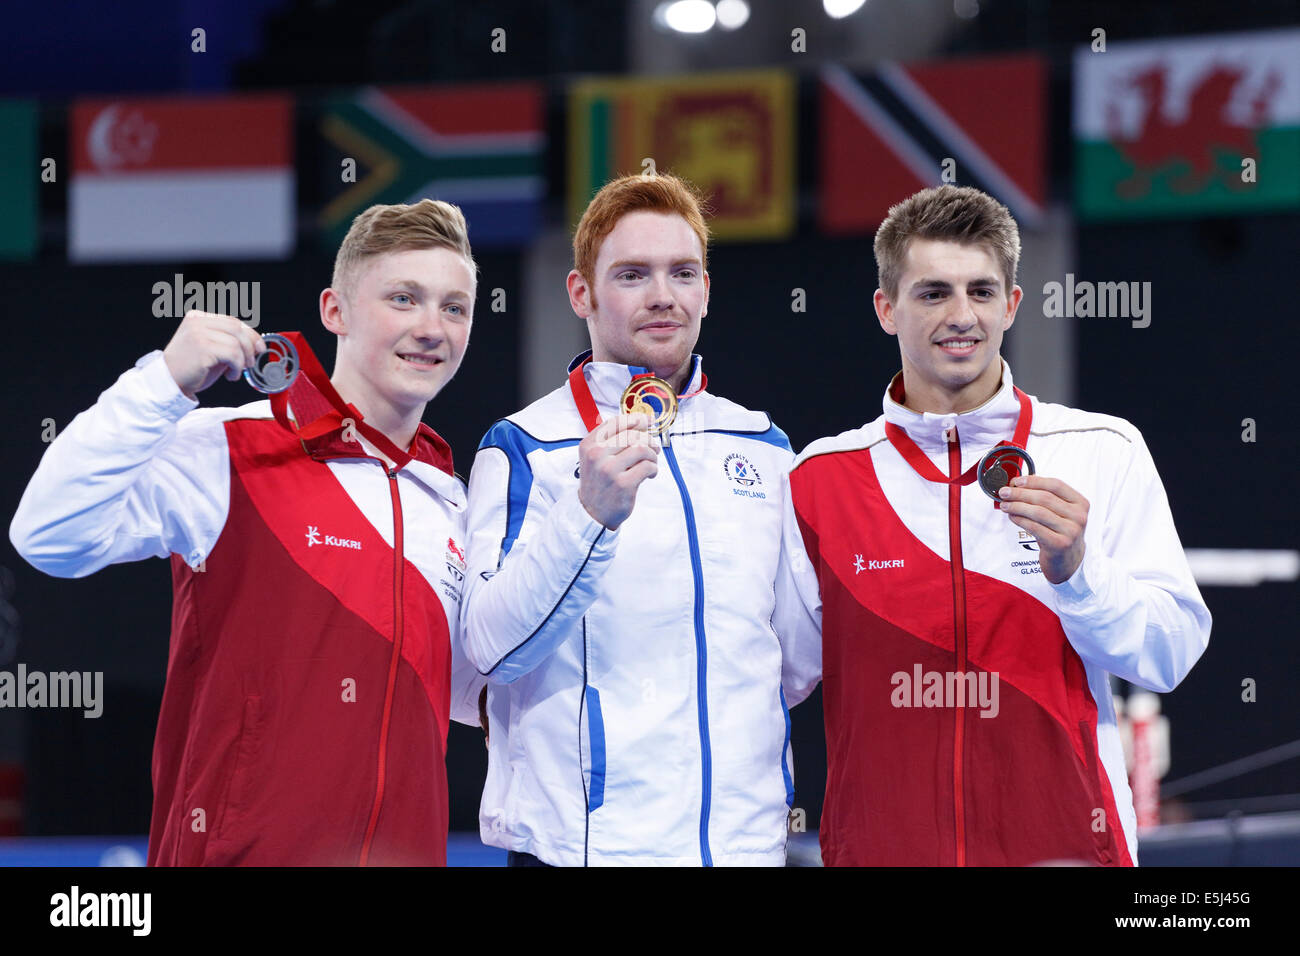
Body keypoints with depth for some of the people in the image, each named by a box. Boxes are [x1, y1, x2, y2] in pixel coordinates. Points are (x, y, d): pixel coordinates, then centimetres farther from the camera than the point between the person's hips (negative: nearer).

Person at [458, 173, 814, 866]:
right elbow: (491, 648, -16)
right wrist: (590, 514, -26)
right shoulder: (523, 448, -3)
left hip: (746, 836, 4)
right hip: (583, 843, -4)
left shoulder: (763, 447, 12)